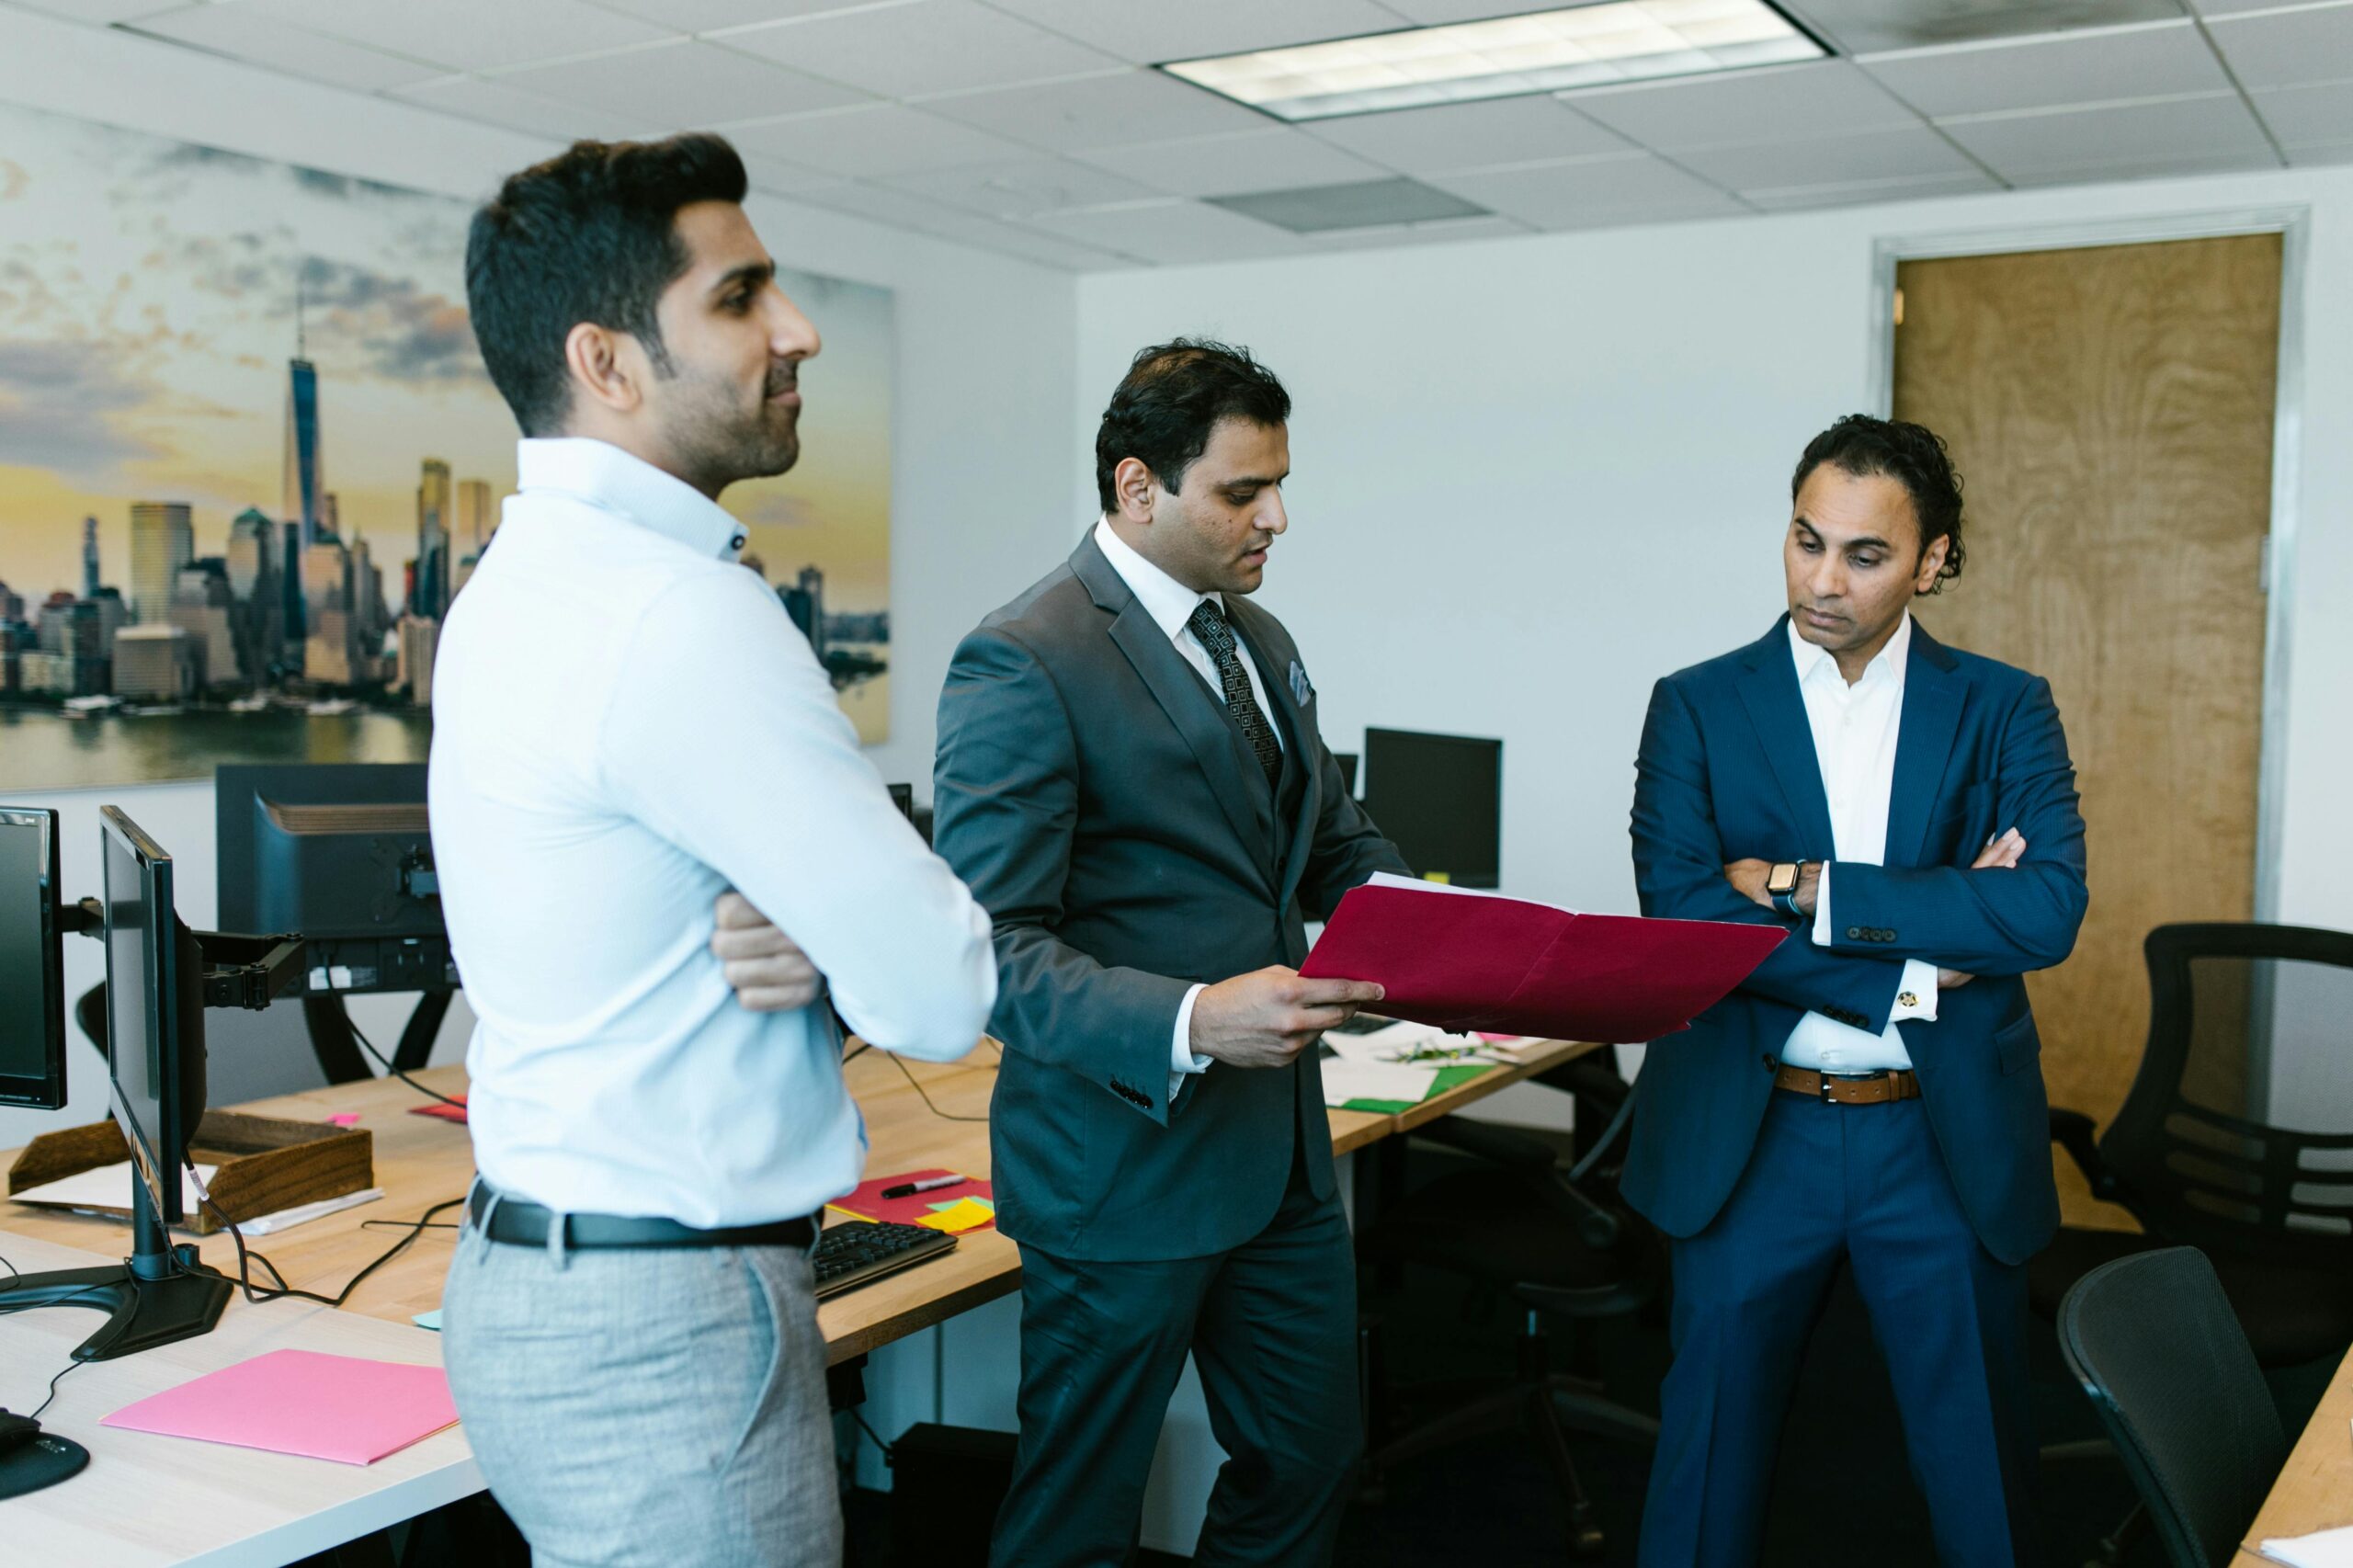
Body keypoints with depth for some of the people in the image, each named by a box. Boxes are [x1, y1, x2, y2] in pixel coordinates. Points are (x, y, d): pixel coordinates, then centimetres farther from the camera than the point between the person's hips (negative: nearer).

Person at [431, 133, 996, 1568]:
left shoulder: (536, 576, 9)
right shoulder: (679, 614, -23)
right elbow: (942, 994, -21)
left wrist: (821, 945, -9)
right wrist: (838, 952, -1)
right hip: (661, 1328, -10)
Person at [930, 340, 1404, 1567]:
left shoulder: (1260, 642, 11)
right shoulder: (1023, 662, -17)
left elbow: (1334, 835, 20)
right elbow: (995, 948, -22)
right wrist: (1190, 1021, -35)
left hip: (1283, 1147, 8)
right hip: (1126, 1167, -8)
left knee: (1308, 1462, 21)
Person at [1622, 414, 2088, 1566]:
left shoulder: (2004, 711, 2)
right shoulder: (1698, 707, 0)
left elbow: (2050, 910, -13)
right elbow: (1677, 910, -13)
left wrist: (1808, 891, -17)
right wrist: (1908, 963, -16)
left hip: (1949, 1144, 1)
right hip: (1751, 1138, 0)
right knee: (1707, 1473, 11)